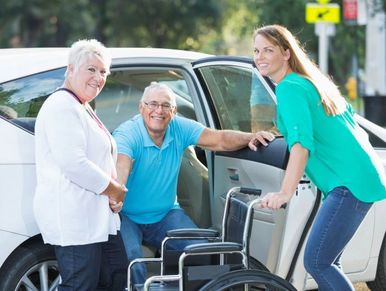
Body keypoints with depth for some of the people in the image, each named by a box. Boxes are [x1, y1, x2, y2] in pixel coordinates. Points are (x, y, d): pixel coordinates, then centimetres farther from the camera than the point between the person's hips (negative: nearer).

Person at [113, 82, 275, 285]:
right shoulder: (127, 134, -17)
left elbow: (219, 140, -4)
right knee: (130, 256, -31)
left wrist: (250, 138, -24)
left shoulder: (179, 128, -1)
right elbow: (121, 167, -38)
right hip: (128, 217, -5)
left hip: (164, 215, 5)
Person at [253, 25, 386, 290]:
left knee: (316, 262, -13)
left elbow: (301, 141, -24)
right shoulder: (311, 82, 18)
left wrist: (285, 193, -32)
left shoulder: (289, 88, -11)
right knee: (327, 262, 14)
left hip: (349, 184, -10)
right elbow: (349, 116, 29)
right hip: (363, 176, 10)